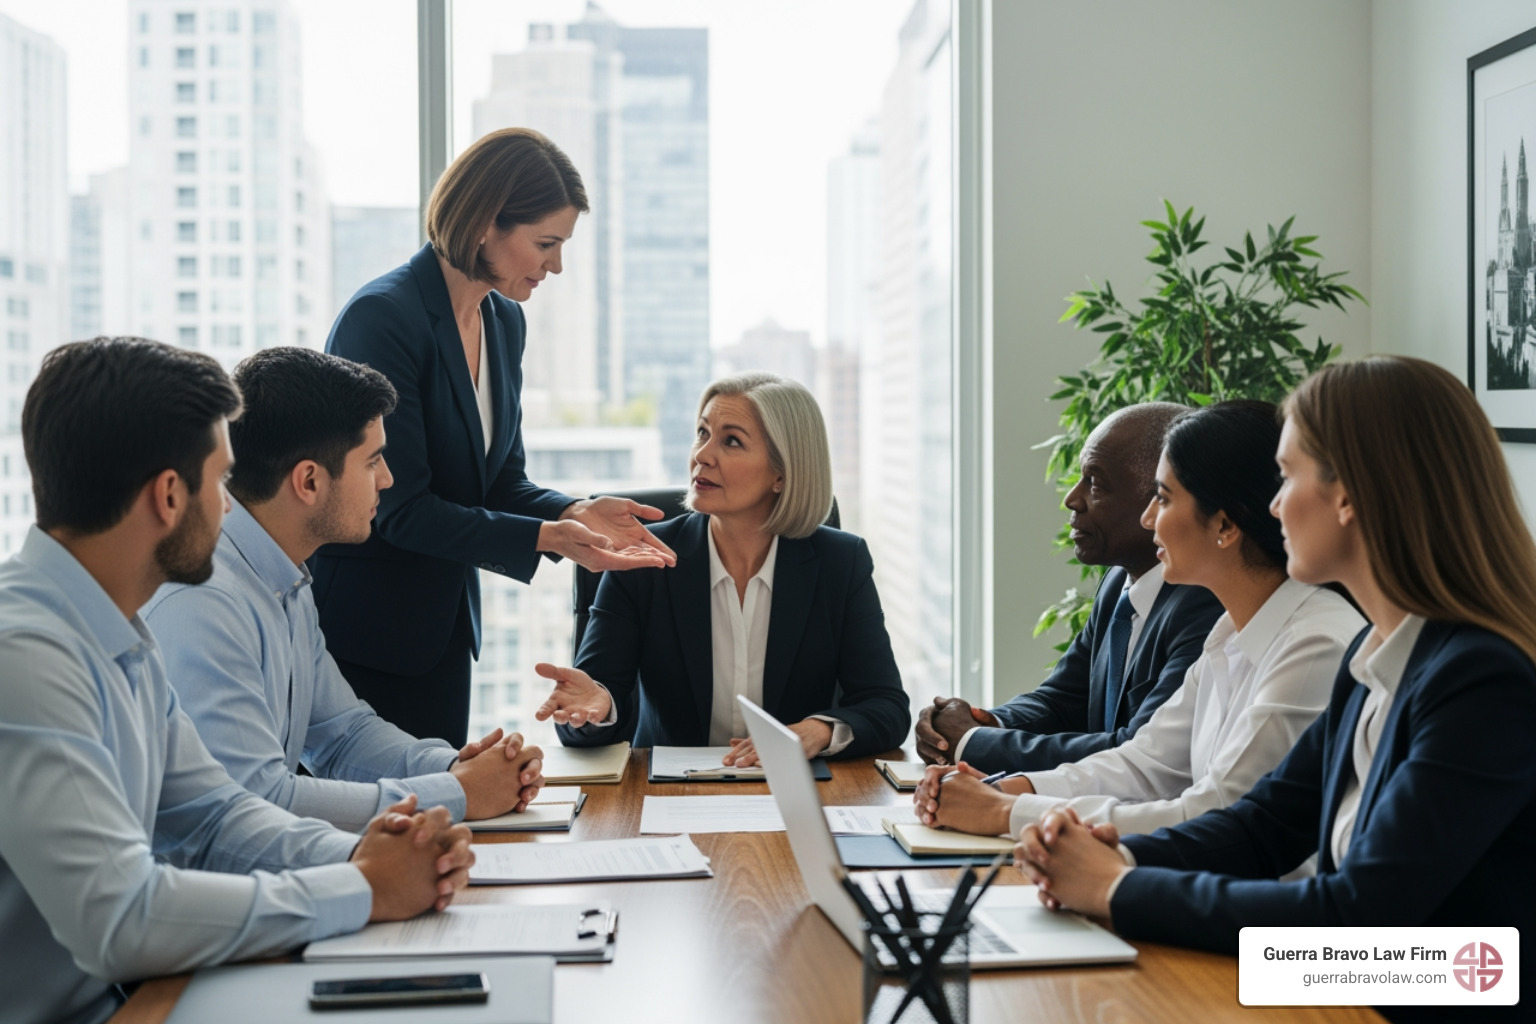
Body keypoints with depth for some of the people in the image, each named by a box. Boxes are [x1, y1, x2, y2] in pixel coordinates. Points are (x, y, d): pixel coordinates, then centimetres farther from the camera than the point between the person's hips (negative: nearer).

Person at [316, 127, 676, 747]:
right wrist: (543, 537, -26)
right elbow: (400, 506, -21)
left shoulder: (505, 322, 6)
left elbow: (501, 481, 10)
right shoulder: (382, 317, -19)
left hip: (444, 623, 8)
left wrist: (574, 512, -10)